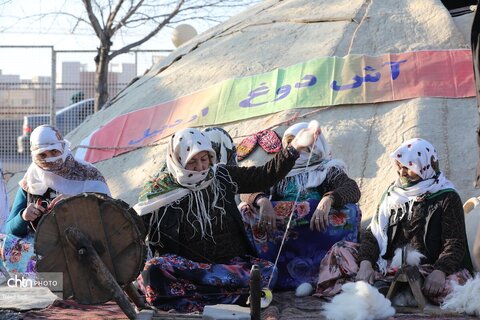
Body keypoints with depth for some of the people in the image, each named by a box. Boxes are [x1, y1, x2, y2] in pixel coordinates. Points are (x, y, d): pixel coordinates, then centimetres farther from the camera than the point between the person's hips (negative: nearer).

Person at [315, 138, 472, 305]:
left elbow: (455, 244, -8)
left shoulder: (447, 198, 1)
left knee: (456, 281, -37)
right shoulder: (393, 192, 14)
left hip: (427, 269, -4)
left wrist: (439, 272, -29)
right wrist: (365, 263, -15)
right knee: (340, 250, -8)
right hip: (389, 264, 4)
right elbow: (373, 233, 6)